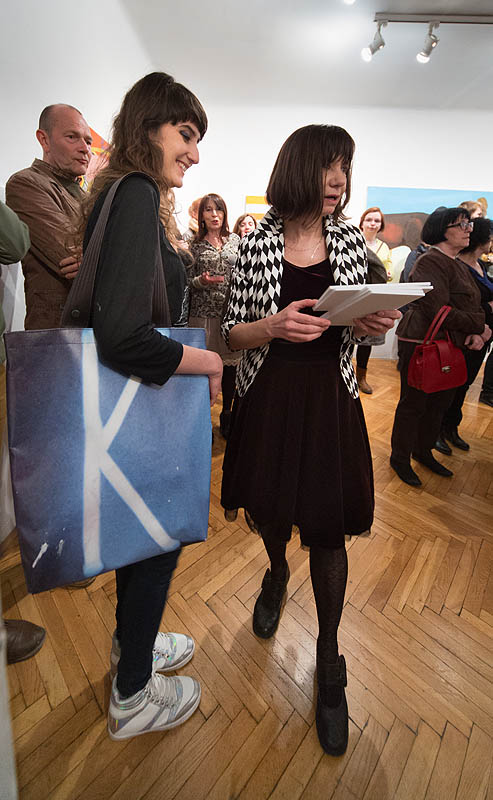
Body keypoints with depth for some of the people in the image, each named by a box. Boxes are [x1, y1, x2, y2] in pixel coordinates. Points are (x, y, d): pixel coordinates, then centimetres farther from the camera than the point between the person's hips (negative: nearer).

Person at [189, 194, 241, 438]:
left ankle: (227, 414, 20)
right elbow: (187, 281, 5)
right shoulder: (194, 244, 7)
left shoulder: (235, 240, 12)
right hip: (204, 311, -2)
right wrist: (201, 281, -15)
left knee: (231, 362, 4)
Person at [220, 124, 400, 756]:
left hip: (330, 396, 1)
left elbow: (354, 325, 13)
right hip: (268, 396, 0)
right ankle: (277, 573, 54)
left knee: (328, 528, 6)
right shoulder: (258, 243, 1)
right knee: (271, 508, 17)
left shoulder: (350, 240, 8)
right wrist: (273, 326, -20)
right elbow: (232, 332, -1)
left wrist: (373, 324, -9)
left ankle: (329, 659, 32)